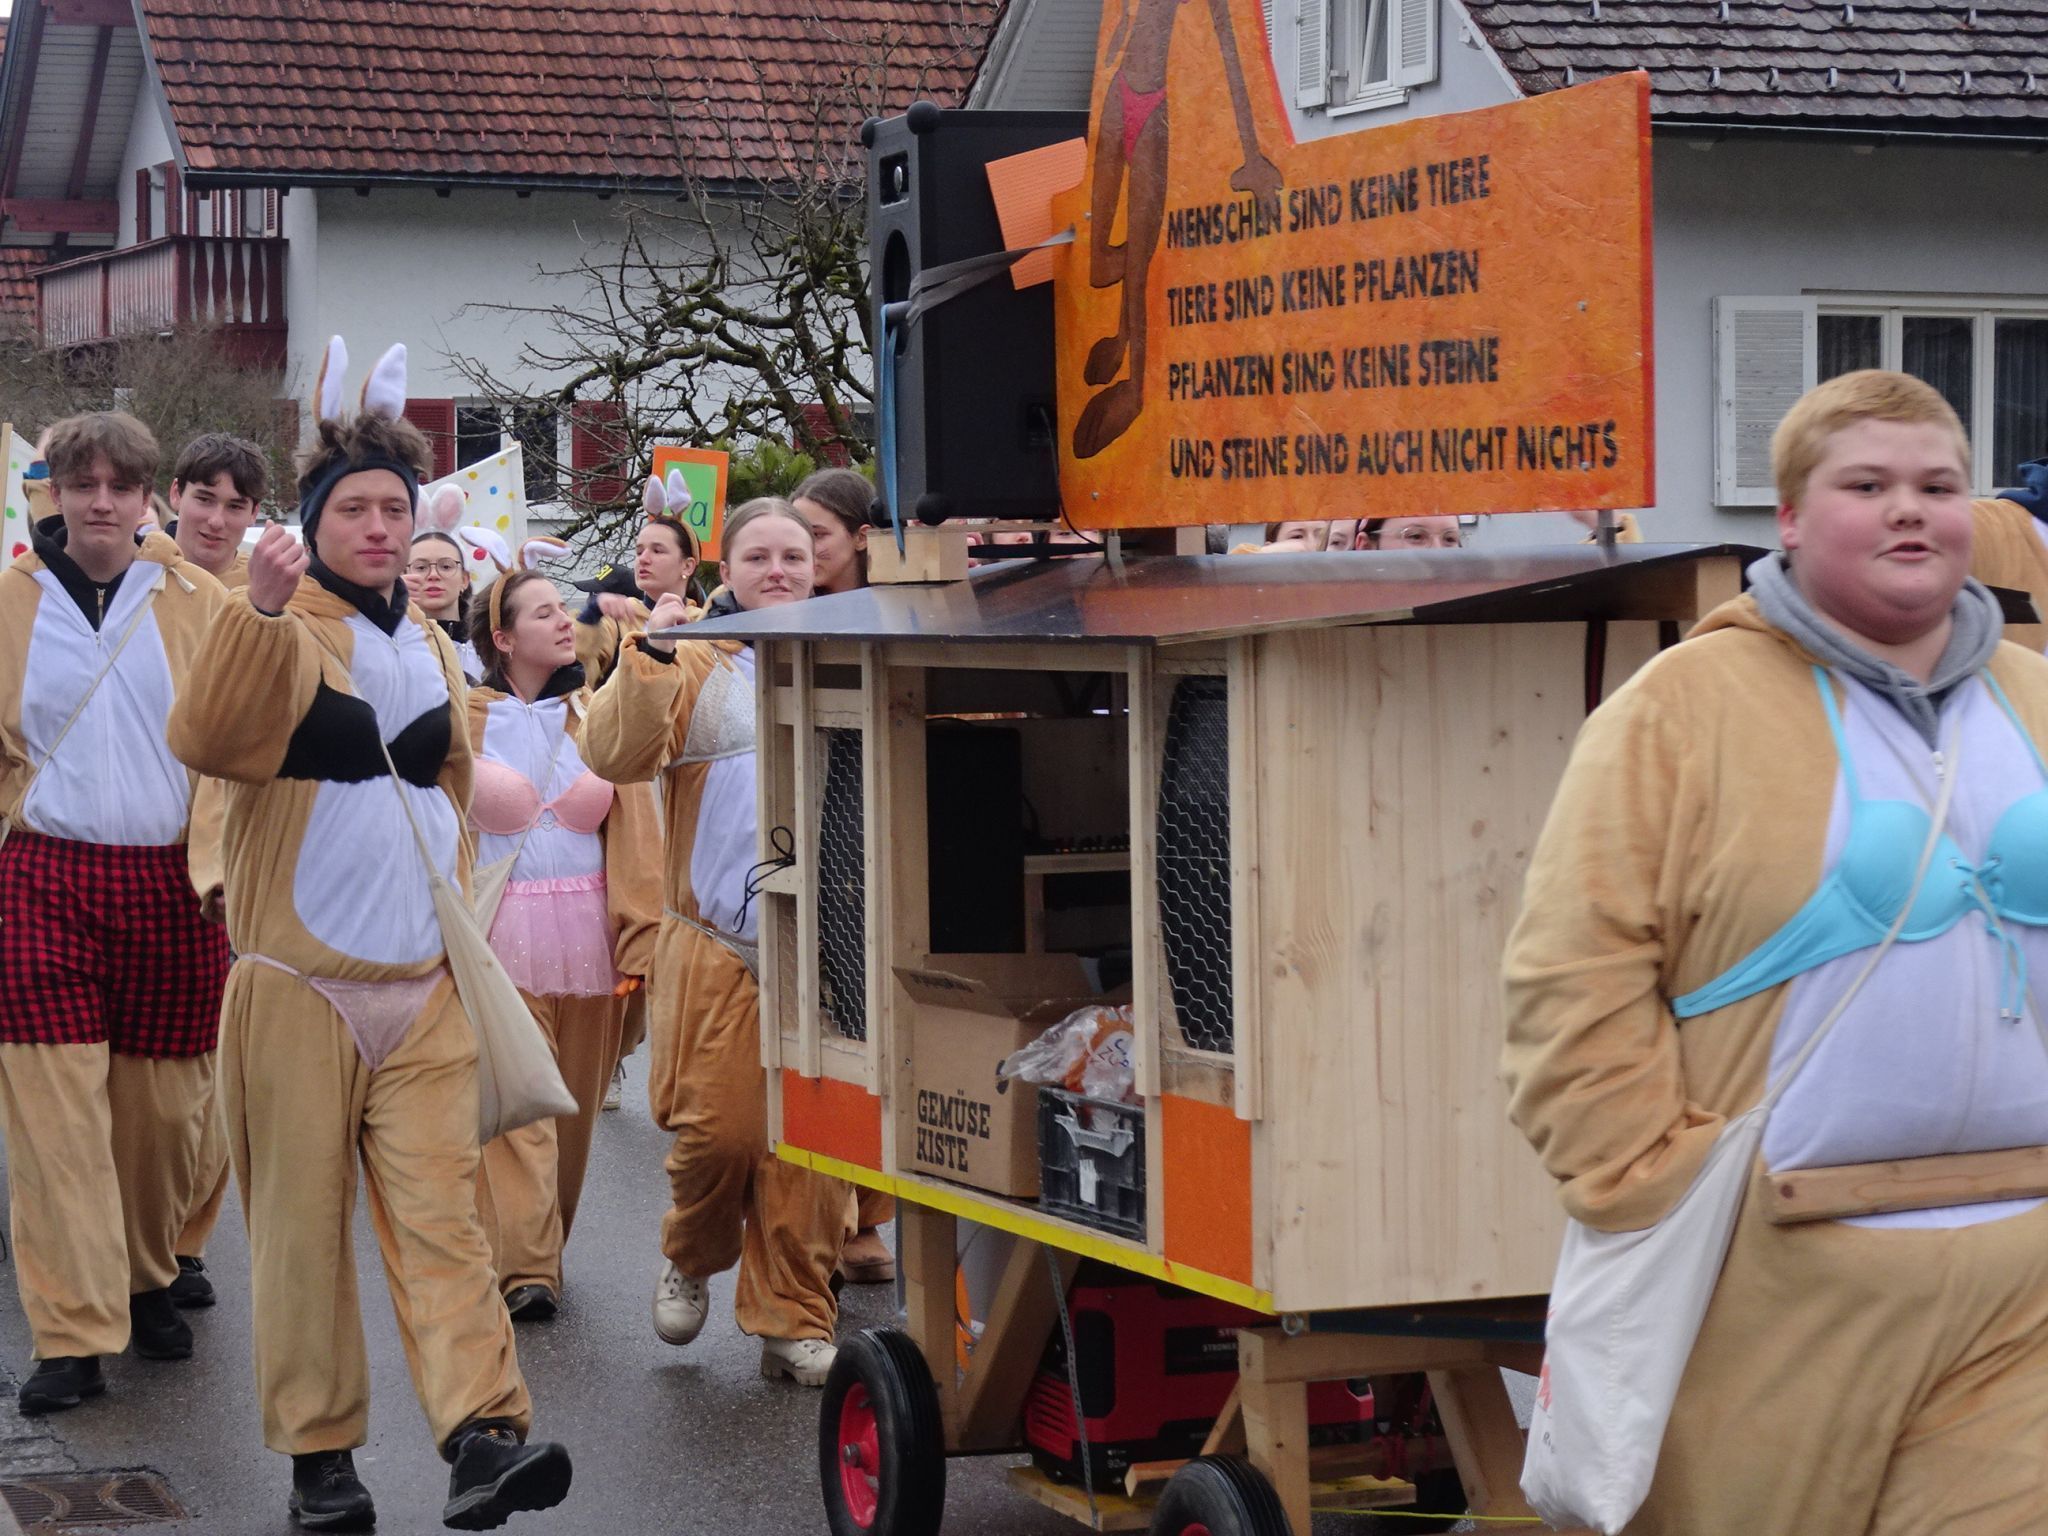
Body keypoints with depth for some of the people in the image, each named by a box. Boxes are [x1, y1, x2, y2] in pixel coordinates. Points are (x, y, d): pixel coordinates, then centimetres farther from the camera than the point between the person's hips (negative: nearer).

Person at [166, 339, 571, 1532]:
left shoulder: (431, 647, 15)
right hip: (299, 985, -4)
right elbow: (207, 737, -25)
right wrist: (262, 608, -37)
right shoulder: (283, 634, -4)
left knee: (440, 1210, -5)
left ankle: (485, 1433, -13)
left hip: (423, 985, 4)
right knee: (305, 1222, 1)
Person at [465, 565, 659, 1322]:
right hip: (499, 936, -3)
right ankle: (525, 1267, -11)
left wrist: (639, 943, -2)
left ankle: (543, 1248, 25)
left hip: (586, 937, 3)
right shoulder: (463, 717, 1)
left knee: (573, 1106, 10)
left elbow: (634, 835, 6)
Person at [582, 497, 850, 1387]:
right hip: (718, 944, -2)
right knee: (719, 1126, -7)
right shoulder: (695, 664, 6)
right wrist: (647, 659, -18)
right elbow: (613, 756, -8)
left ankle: (794, 1322, 9)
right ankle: (693, 1257, 23)